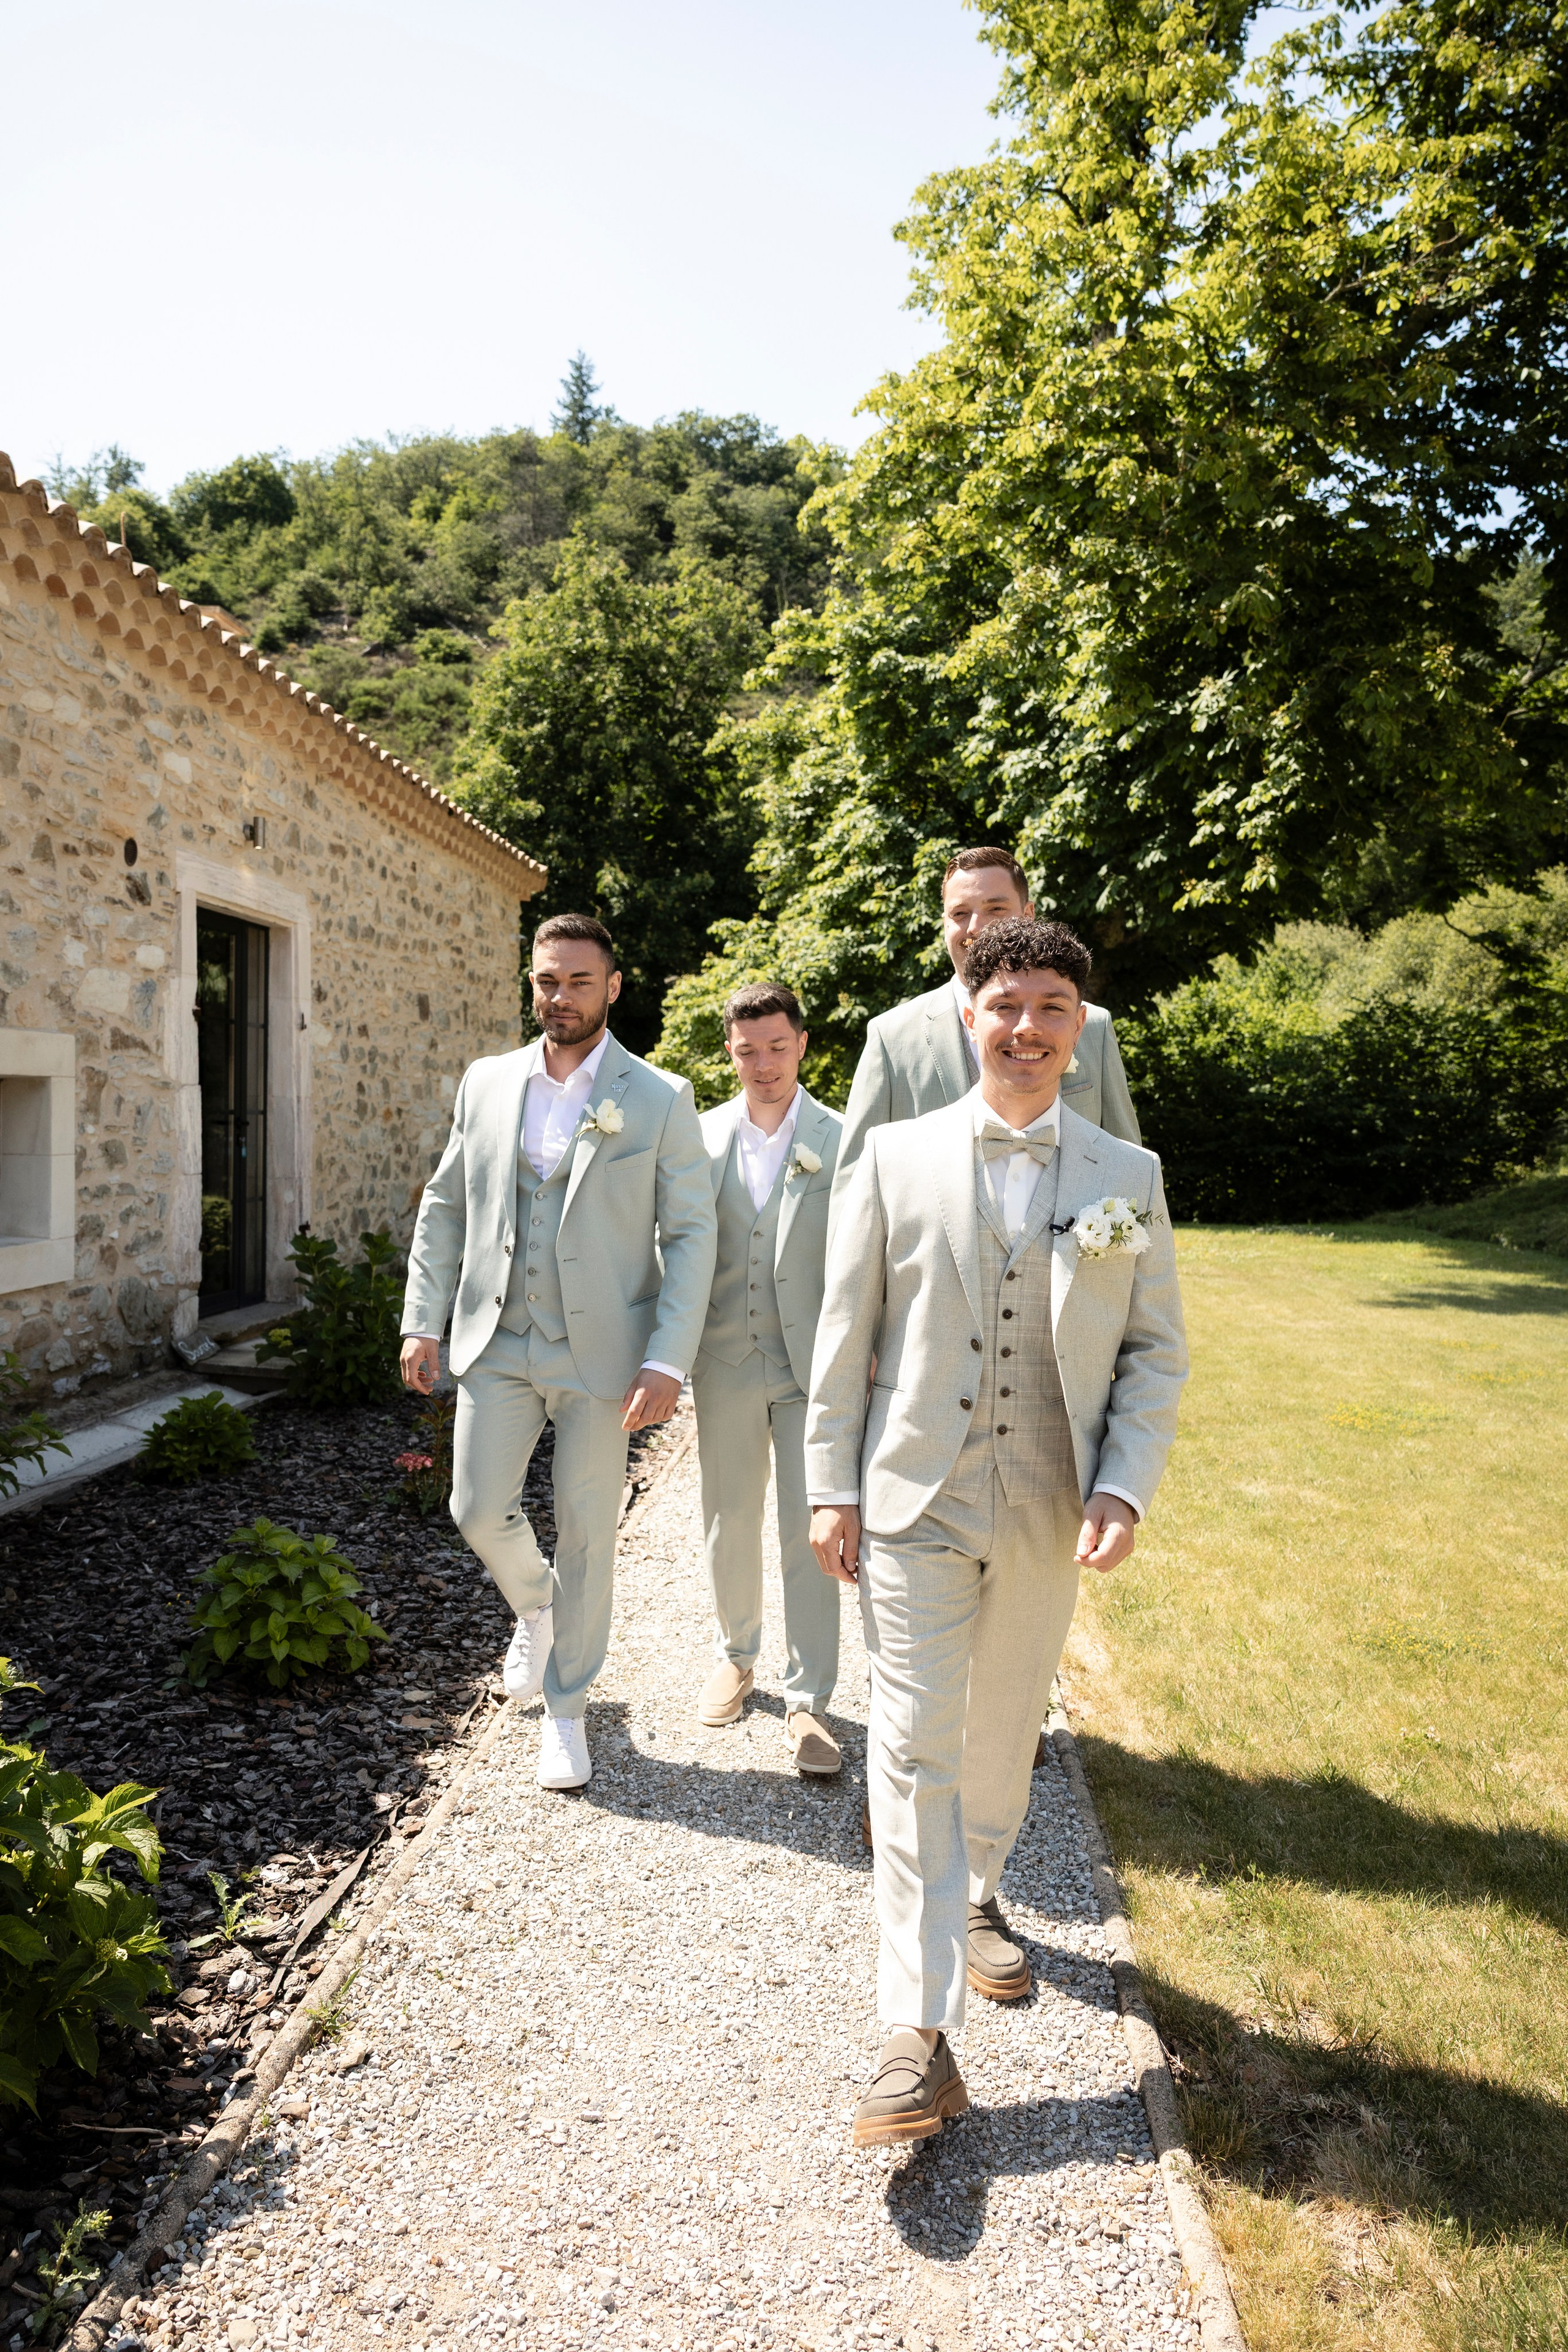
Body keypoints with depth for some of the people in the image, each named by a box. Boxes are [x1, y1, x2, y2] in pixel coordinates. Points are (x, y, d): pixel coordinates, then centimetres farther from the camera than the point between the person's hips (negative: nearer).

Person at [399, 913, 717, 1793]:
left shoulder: (661, 1101, -5)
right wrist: (425, 1321, 4)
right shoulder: (486, 1083, 6)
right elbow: (445, 1205, 12)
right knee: (480, 1509, 4)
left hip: (599, 1353, -3)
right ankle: (535, 1606, 39)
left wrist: (668, 1361, -14)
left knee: (587, 1532, 5)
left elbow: (692, 1235, -6)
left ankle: (567, 1709, 26)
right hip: (498, 1342, 3)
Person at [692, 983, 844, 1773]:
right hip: (726, 1362, 3)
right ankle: (737, 1656, 37)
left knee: (811, 1533, 0)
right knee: (727, 1525, 14)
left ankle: (807, 1701, 12)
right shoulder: (702, 1136, 4)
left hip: (814, 1365, -2)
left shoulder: (844, 1140, -3)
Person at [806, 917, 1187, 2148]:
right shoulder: (897, 1157, -2)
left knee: (1004, 1731, 19)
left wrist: (1124, 1487, -8)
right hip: (917, 1499, -2)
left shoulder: (1128, 1176, 2)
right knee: (915, 1748, -3)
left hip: (1050, 1511, 2)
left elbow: (1156, 1351, 4)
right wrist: (833, 1487, -1)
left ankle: (975, 1899, 47)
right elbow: (845, 1334, 1)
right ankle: (920, 2037, 6)